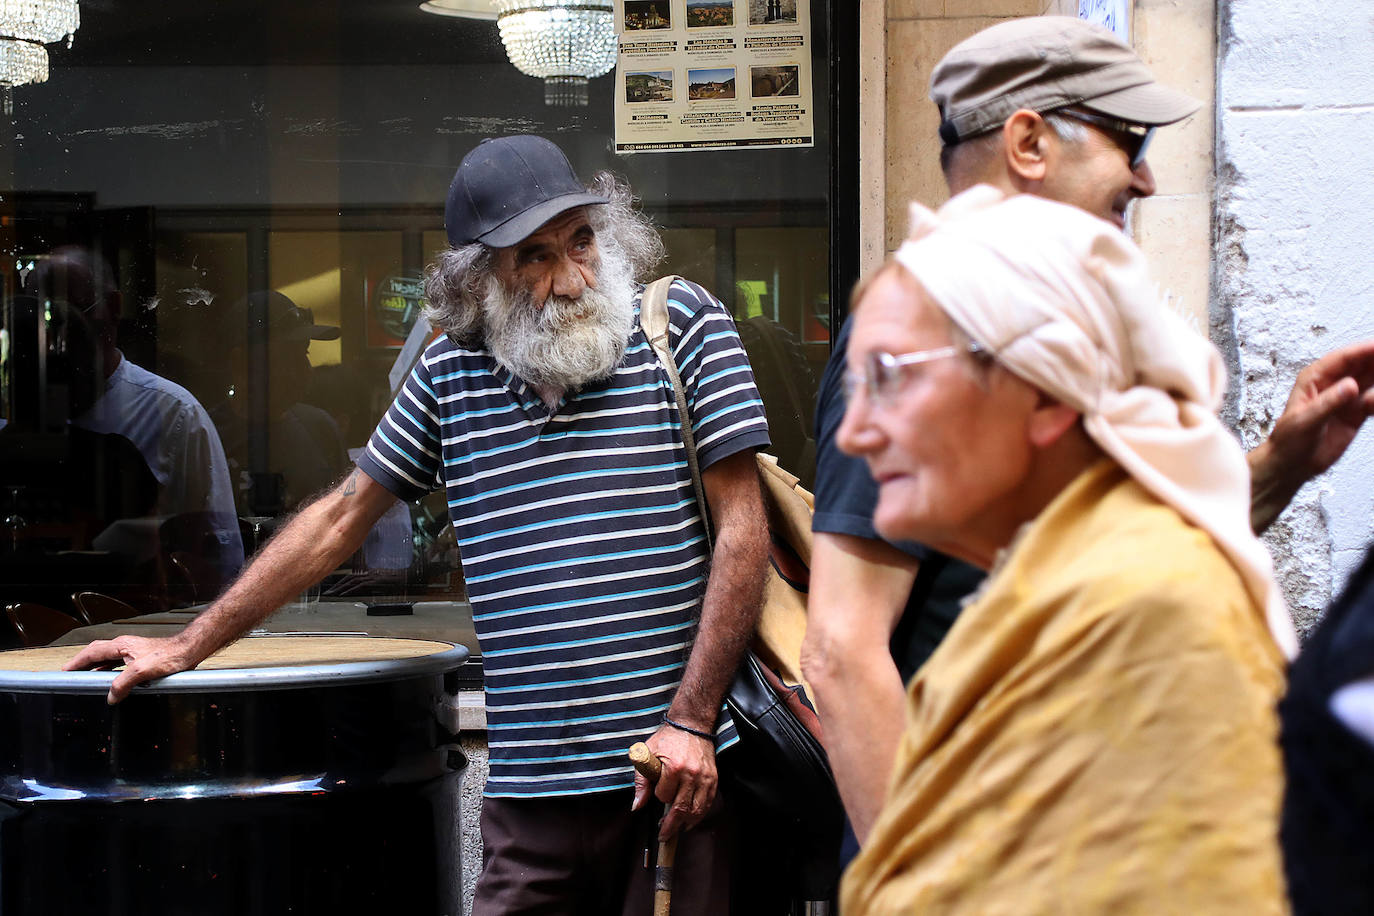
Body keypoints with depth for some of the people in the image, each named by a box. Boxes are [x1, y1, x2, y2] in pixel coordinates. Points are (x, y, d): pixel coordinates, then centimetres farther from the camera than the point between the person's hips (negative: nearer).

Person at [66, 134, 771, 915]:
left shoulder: (683, 323, 1)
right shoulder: (452, 374, 10)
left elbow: (742, 529, -2)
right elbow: (341, 520, 19)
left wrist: (690, 720, -9)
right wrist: (186, 649, 20)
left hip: (676, 766, -2)